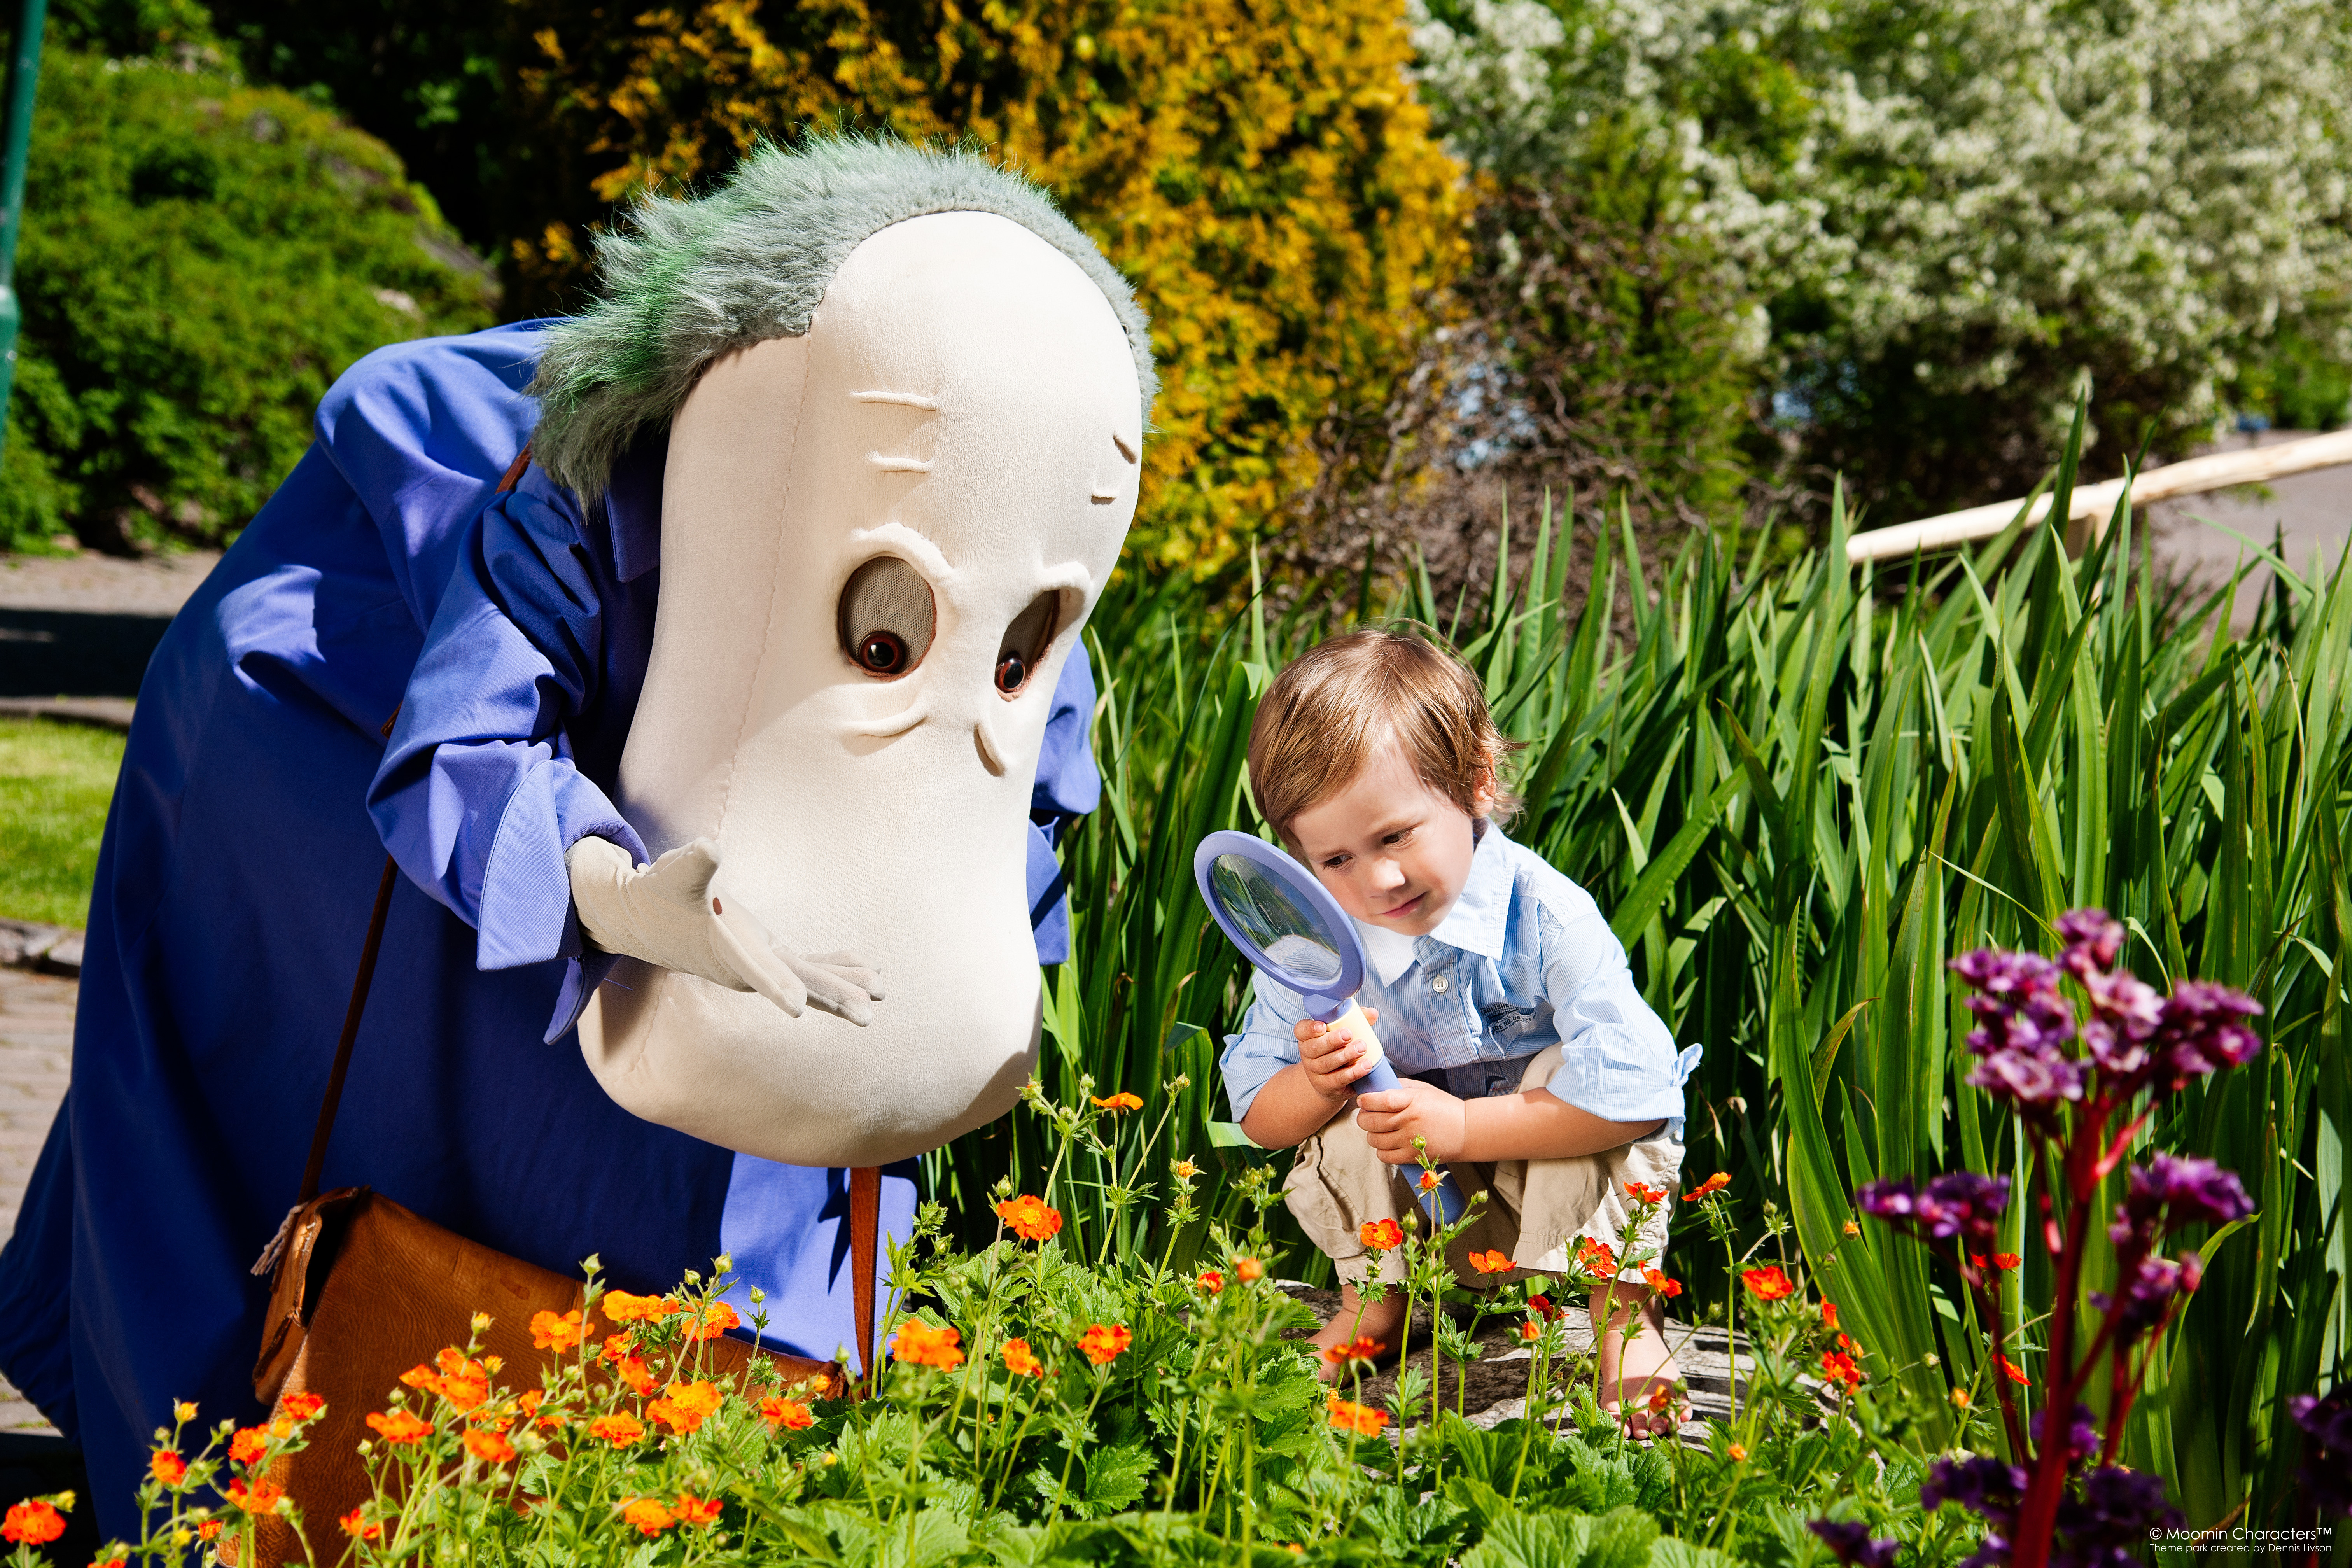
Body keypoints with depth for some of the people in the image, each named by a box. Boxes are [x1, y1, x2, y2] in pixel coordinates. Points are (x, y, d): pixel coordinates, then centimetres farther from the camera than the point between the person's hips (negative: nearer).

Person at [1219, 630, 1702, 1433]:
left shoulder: (1546, 918, -26)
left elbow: (1636, 1086, -34)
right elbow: (1258, 1115, -6)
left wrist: (1462, 1127, -33)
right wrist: (1315, 1086, -31)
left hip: (1568, 1185, -3)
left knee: (1569, 1077, -31)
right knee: (1345, 1127, -24)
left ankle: (1624, 1312, -17)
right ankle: (1375, 1296, 2)